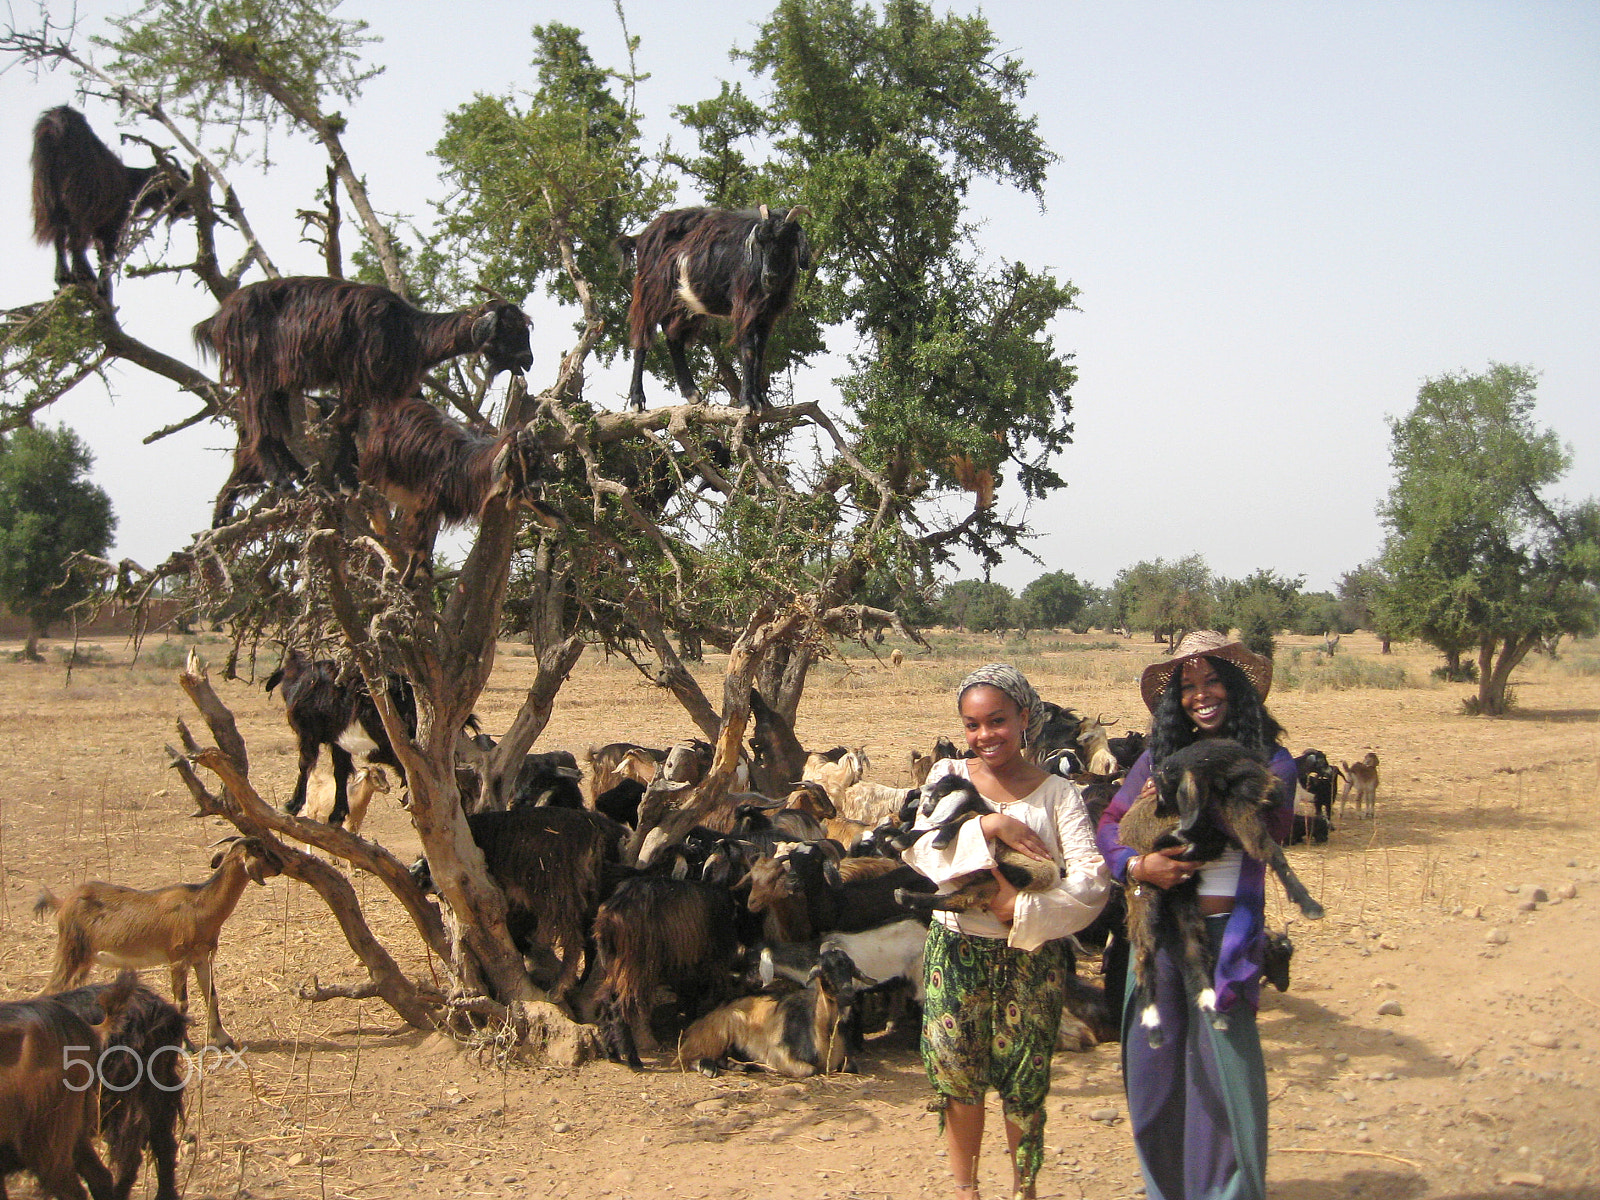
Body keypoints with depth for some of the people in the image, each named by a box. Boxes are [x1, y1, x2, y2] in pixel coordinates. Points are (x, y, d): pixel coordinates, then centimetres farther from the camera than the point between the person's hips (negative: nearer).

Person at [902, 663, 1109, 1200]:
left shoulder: (1057, 792, -2)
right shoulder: (949, 774, 3)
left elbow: (1092, 880, -14)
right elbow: (922, 849, -12)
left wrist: (1022, 908, -24)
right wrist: (988, 825, -23)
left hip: (1033, 954, -1)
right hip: (958, 948, 1)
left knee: (1026, 1077, 5)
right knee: (958, 1073, 4)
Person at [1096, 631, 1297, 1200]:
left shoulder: (1271, 761, 2)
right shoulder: (1158, 757, 9)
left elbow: (1267, 832, -13)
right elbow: (1108, 825, 7)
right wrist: (1137, 865, -14)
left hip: (1226, 933, -3)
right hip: (1157, 931, 3)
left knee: (1224, 1073, -2)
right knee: (1153, 1072, 9)